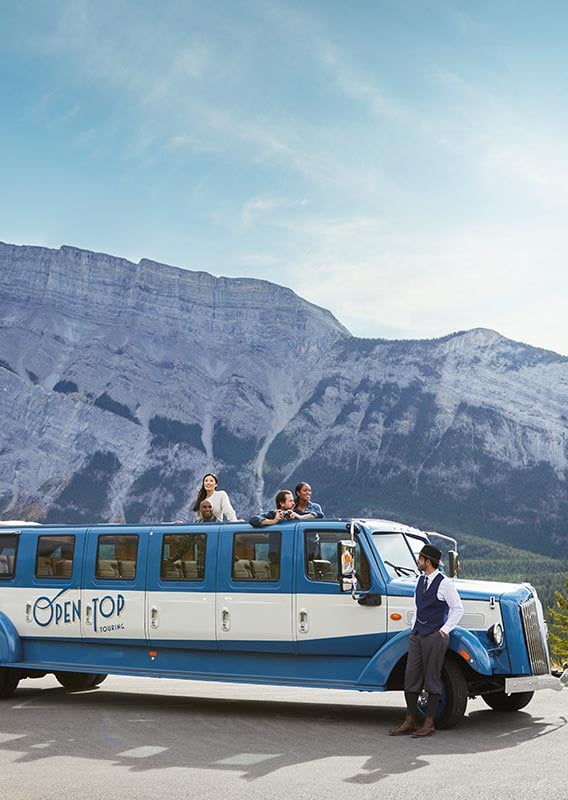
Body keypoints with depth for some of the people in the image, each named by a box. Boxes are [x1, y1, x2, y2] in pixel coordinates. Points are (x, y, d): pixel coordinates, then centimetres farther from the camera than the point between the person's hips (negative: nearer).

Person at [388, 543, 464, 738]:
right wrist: (414, 627, 15)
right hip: (417, 635, 7)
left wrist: (444, 630, -9)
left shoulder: (444, 583, -10)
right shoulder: (421, 580, 12)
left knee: (432, 678, 0)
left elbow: (458, 609, -7)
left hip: (435, 636, -7)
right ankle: (410, 721, 14)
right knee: (411, 676, 6)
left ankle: (429, 723, 7)